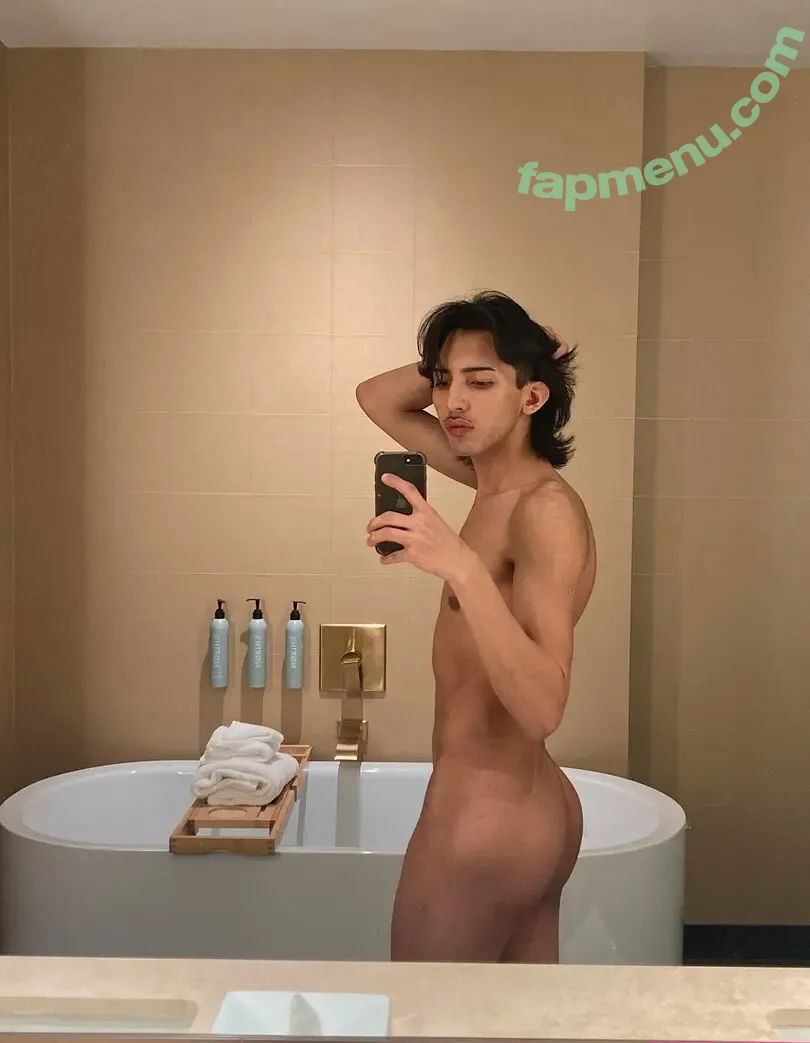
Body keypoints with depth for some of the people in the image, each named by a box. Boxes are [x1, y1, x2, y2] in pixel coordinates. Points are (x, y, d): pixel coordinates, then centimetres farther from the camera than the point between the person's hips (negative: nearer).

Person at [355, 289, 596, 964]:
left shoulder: (547, 510, -20)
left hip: (486, 821, -9)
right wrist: (451, 361, 1)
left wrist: (462, 568, -39)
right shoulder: (499, 481, 6)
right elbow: (377, 398, 18)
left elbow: (542, 707, -29)